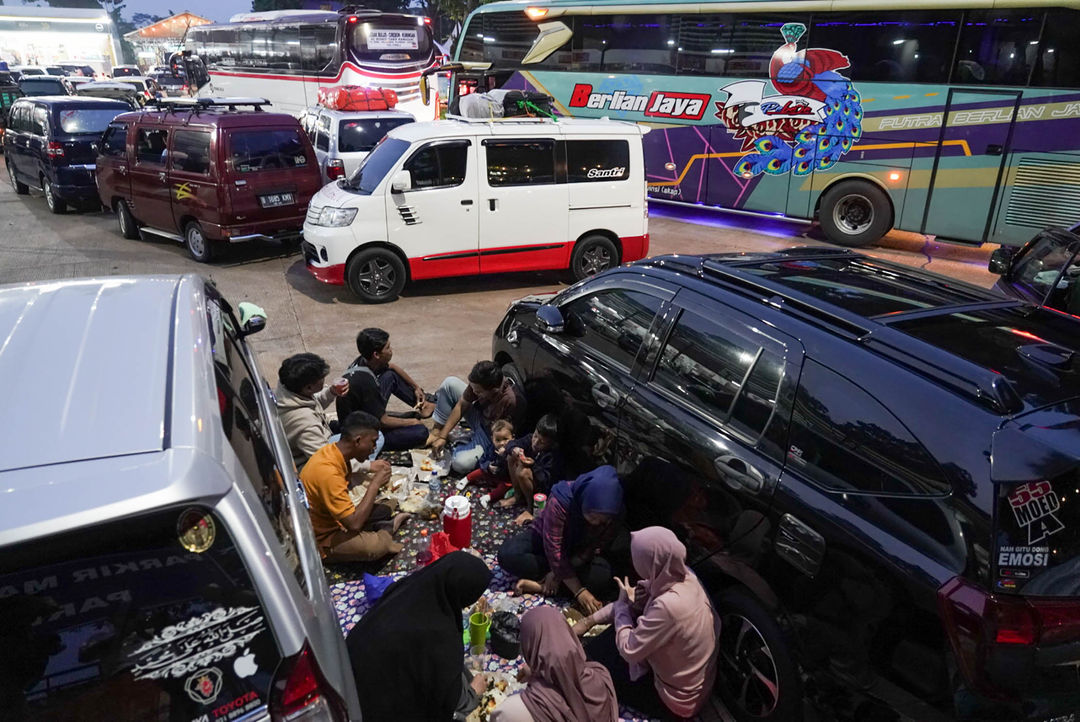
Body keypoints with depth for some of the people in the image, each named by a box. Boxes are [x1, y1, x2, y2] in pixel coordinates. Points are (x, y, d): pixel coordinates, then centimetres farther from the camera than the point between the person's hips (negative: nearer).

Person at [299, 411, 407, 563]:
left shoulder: (332, 450, -5)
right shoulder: (327, 472, -33)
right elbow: (354, 524, -32)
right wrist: (375, 484, -24)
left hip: (334, 518, 9)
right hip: (323, 540, -9)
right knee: (377, 546, -28)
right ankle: (386, 530, -3)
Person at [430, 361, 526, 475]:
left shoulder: (511, 401, -39)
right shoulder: (479, 382, -22)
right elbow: (461, 406, -9)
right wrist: (442, 436, -9)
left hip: (491, 438, -6)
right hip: (480, 416, 6)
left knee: (461, 464, -31)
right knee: (450, 383, -5)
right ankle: (438, 431, 6)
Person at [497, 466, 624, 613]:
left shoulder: (614, 516, -24)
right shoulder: (560, 501, -35)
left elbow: (592, 550, -17)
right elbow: (554, 550, -33)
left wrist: (558, 573, -27)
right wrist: (579, 591, -35)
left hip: (577, 555, 2)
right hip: (543, 539, -2)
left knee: (605, 576, -30)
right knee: (507, 554, -30)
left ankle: (539, 585, -21)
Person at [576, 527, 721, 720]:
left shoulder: (668, 606, -38)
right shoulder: (685, 577, -13)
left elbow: (628, 650, -26)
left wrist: (623, 603, -11)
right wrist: (589, 621, -2)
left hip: (676, 700, -7)